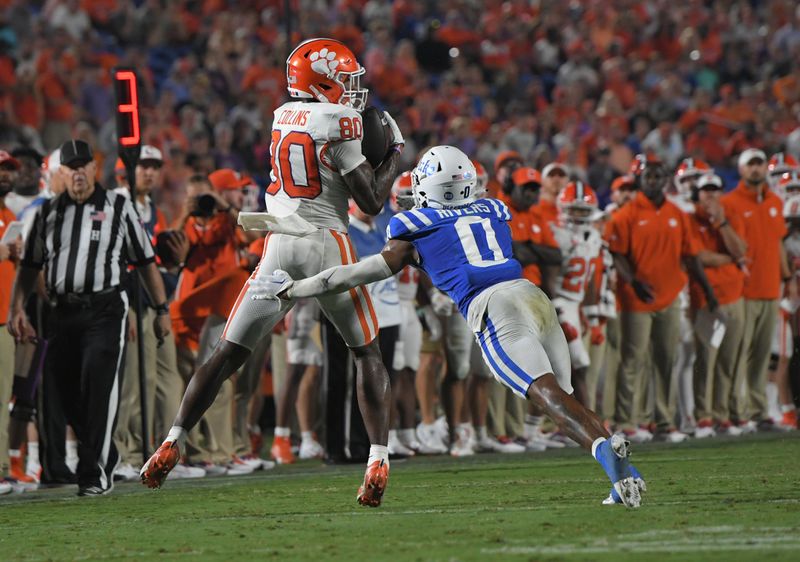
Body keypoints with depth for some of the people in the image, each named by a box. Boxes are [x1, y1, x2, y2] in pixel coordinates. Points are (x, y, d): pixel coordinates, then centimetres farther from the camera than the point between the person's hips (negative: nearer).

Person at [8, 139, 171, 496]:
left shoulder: (118, 207, 6)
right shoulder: (48, 212, 13)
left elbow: (145, 262, 7)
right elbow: (30, 265, 14)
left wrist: (161, 309, 4)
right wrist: (17, 309, 1)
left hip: (105, 311, -4)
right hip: (63, 314, 4)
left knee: (98, 390, -14)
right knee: (66, 394, 4)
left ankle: (95, 474, -13)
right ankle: (105, 456, 23)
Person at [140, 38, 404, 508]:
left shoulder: (283, 116, 12)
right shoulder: (338, 122, -7)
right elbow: (372, 202, -6)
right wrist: (395, 152, 7)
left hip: (279, 245, 4)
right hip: (327, 244, -4)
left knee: (229, 353, 8)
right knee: (367, 353, 10)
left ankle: (173, 444, -1)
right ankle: (378, 460, -3)